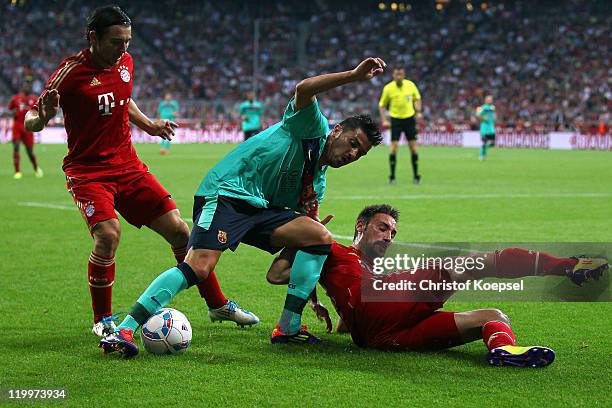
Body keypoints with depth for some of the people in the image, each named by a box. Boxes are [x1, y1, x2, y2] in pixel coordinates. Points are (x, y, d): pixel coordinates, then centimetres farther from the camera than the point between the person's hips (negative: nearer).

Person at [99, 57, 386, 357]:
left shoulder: (317, 180, 23)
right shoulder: (315, 128, 1)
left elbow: (307, 235, 22)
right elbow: (303, 90, -21)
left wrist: (313, 296, 16)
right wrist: (353, 76, -27)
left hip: (261, 208, 9)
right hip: (226, 193, -9)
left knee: (321, 238, -3)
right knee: (198, 268, -27)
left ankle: (288, 327, -5)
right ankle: (124, 330, -25)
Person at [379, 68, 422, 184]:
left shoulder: (410, 85, -4)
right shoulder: (388, 88, -8)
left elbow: (417, 98, 12)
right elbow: (382, 105, 1)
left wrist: (418, 112, -3)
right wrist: (384, 120, -8)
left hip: (409, 118, 2)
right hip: (395, 119, -2)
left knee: (413, 147, 1)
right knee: (394, 147, -7)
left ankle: (416, 176, 10)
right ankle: (392, 177, 2)